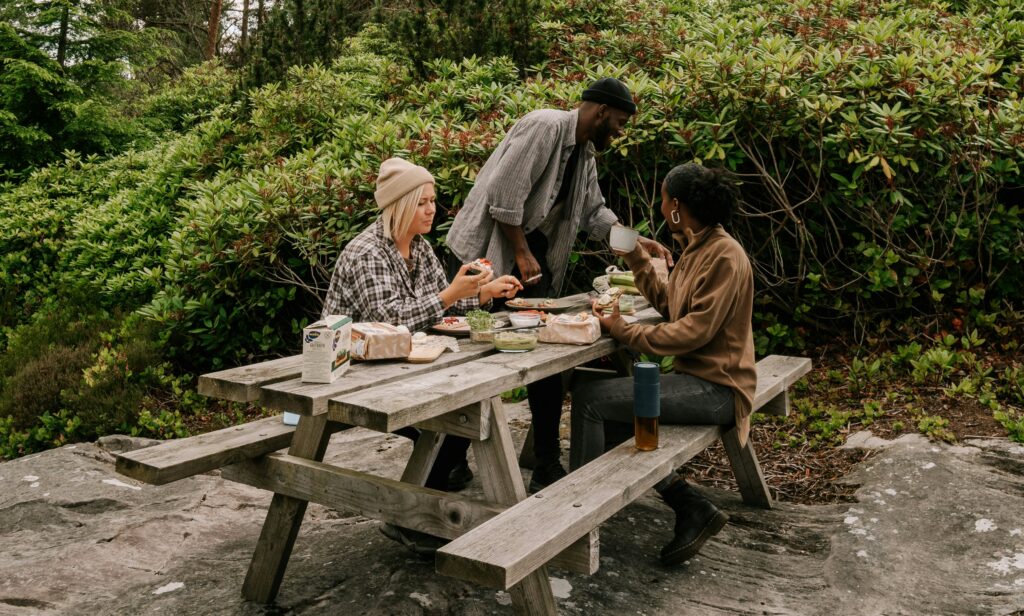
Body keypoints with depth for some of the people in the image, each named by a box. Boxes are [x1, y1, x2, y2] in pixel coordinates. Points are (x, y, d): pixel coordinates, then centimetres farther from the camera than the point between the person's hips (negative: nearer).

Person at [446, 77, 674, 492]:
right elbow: (504, 194, -23)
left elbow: (593, 212, 18)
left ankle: (547, 468, 14)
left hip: (533, 253, 9)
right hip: (492, 251, -9)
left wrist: (639, 242, 8)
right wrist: (522, 254, -18)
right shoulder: (544, 127, -17)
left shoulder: (585, 152, 12)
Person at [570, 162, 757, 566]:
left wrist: (625, 332, -18)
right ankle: (692, 510, 9)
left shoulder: (724, 256, -17)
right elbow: (667, 303, 19)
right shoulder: (696, 248, 12)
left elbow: (695, 331, -22)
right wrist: (636, 257, 19)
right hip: (694, 377, 10)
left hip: (714, 388, -10)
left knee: (590, 399, -15)